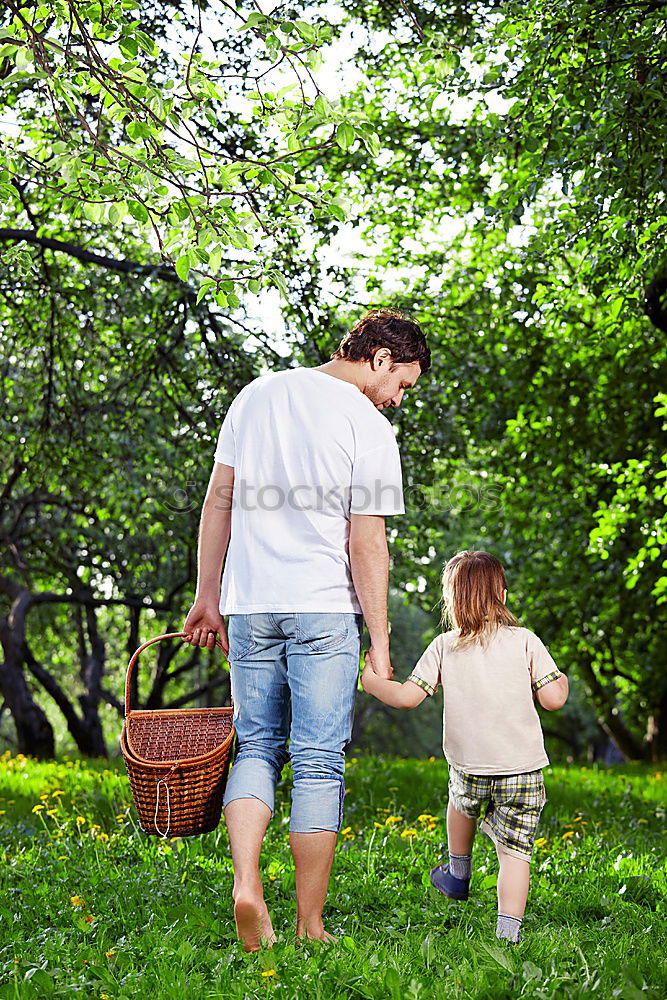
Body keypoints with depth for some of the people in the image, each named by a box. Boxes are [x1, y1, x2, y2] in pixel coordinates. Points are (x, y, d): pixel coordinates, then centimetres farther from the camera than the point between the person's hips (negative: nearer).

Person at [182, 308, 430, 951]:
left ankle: (246, 883, -5)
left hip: (249, 605, 5)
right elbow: (366, 545, -11)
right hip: (323, 609, -4)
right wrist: (380, 644, -5)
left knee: (256, 746, 14)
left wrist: (208, 596, 16)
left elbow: (219, 501, 11)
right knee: (319, 764, 3)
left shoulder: (257, 395, 10)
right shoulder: (368, 426, -7)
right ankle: (310, 927, 9)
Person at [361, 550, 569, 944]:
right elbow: (553, 698, -7)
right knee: (515, 851, 5)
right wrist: (561, 679, 15)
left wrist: (371, 680, 14)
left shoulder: (444, 647, -1)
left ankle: (458, 873, 48)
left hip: (470, 768, 2)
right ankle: (508, 930, -2)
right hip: (522, 769, -1)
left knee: (462, 802, 34)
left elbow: (407, 697, -2)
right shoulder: (525, 641, -3)